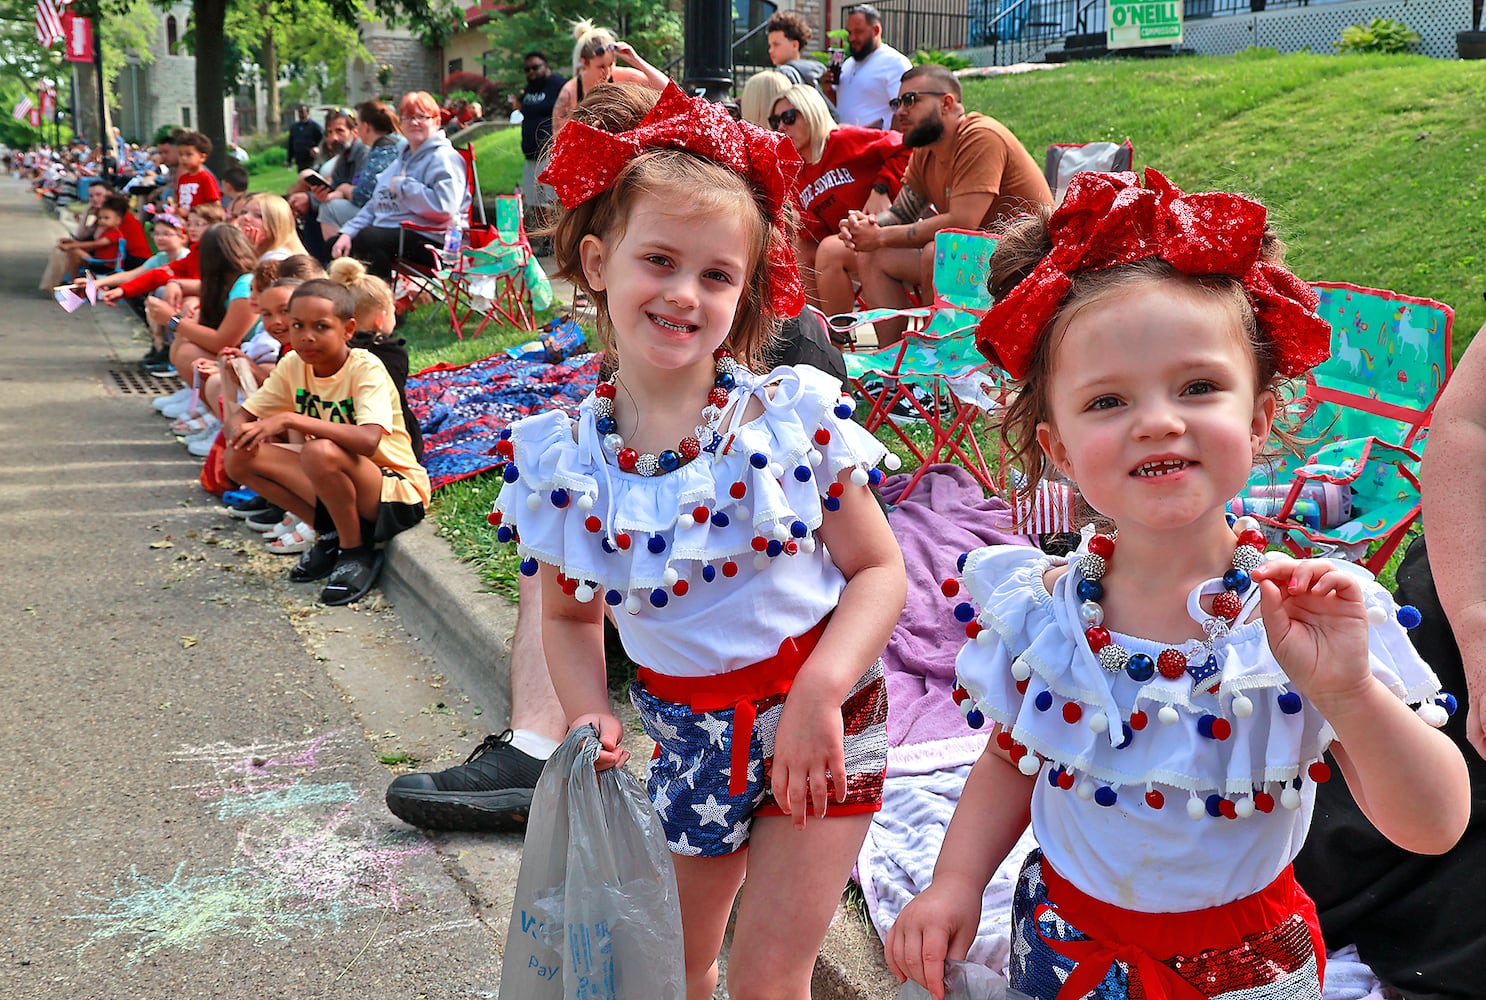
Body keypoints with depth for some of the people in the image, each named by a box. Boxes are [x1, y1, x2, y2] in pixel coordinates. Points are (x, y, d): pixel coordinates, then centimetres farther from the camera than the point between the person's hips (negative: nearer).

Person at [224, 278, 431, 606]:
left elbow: (368, 440, -38)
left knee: (320, 451, -35)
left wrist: (290, 420, -36)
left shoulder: (366, 369, -21)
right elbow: (240, 418, 3)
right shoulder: (293, 365, -2)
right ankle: (332, 535, 3)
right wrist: (241, 432, -22)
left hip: (396, 495, -7)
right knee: (241, 457, -8)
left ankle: (357, 551, -10)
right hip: (337, 484, 7)